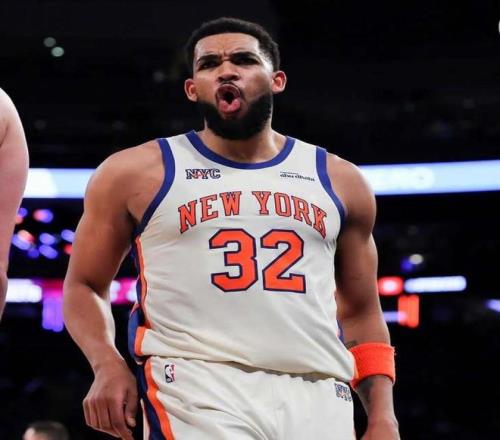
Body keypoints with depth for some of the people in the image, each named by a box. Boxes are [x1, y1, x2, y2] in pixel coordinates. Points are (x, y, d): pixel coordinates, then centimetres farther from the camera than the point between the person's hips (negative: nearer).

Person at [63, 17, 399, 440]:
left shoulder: (339, 181, 15)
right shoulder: (135, 173, 8)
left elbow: (361, 313, 19)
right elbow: (84, 286, 13)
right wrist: (108, 365, -6)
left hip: (316, 398, 3)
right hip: (195, 389, -3)